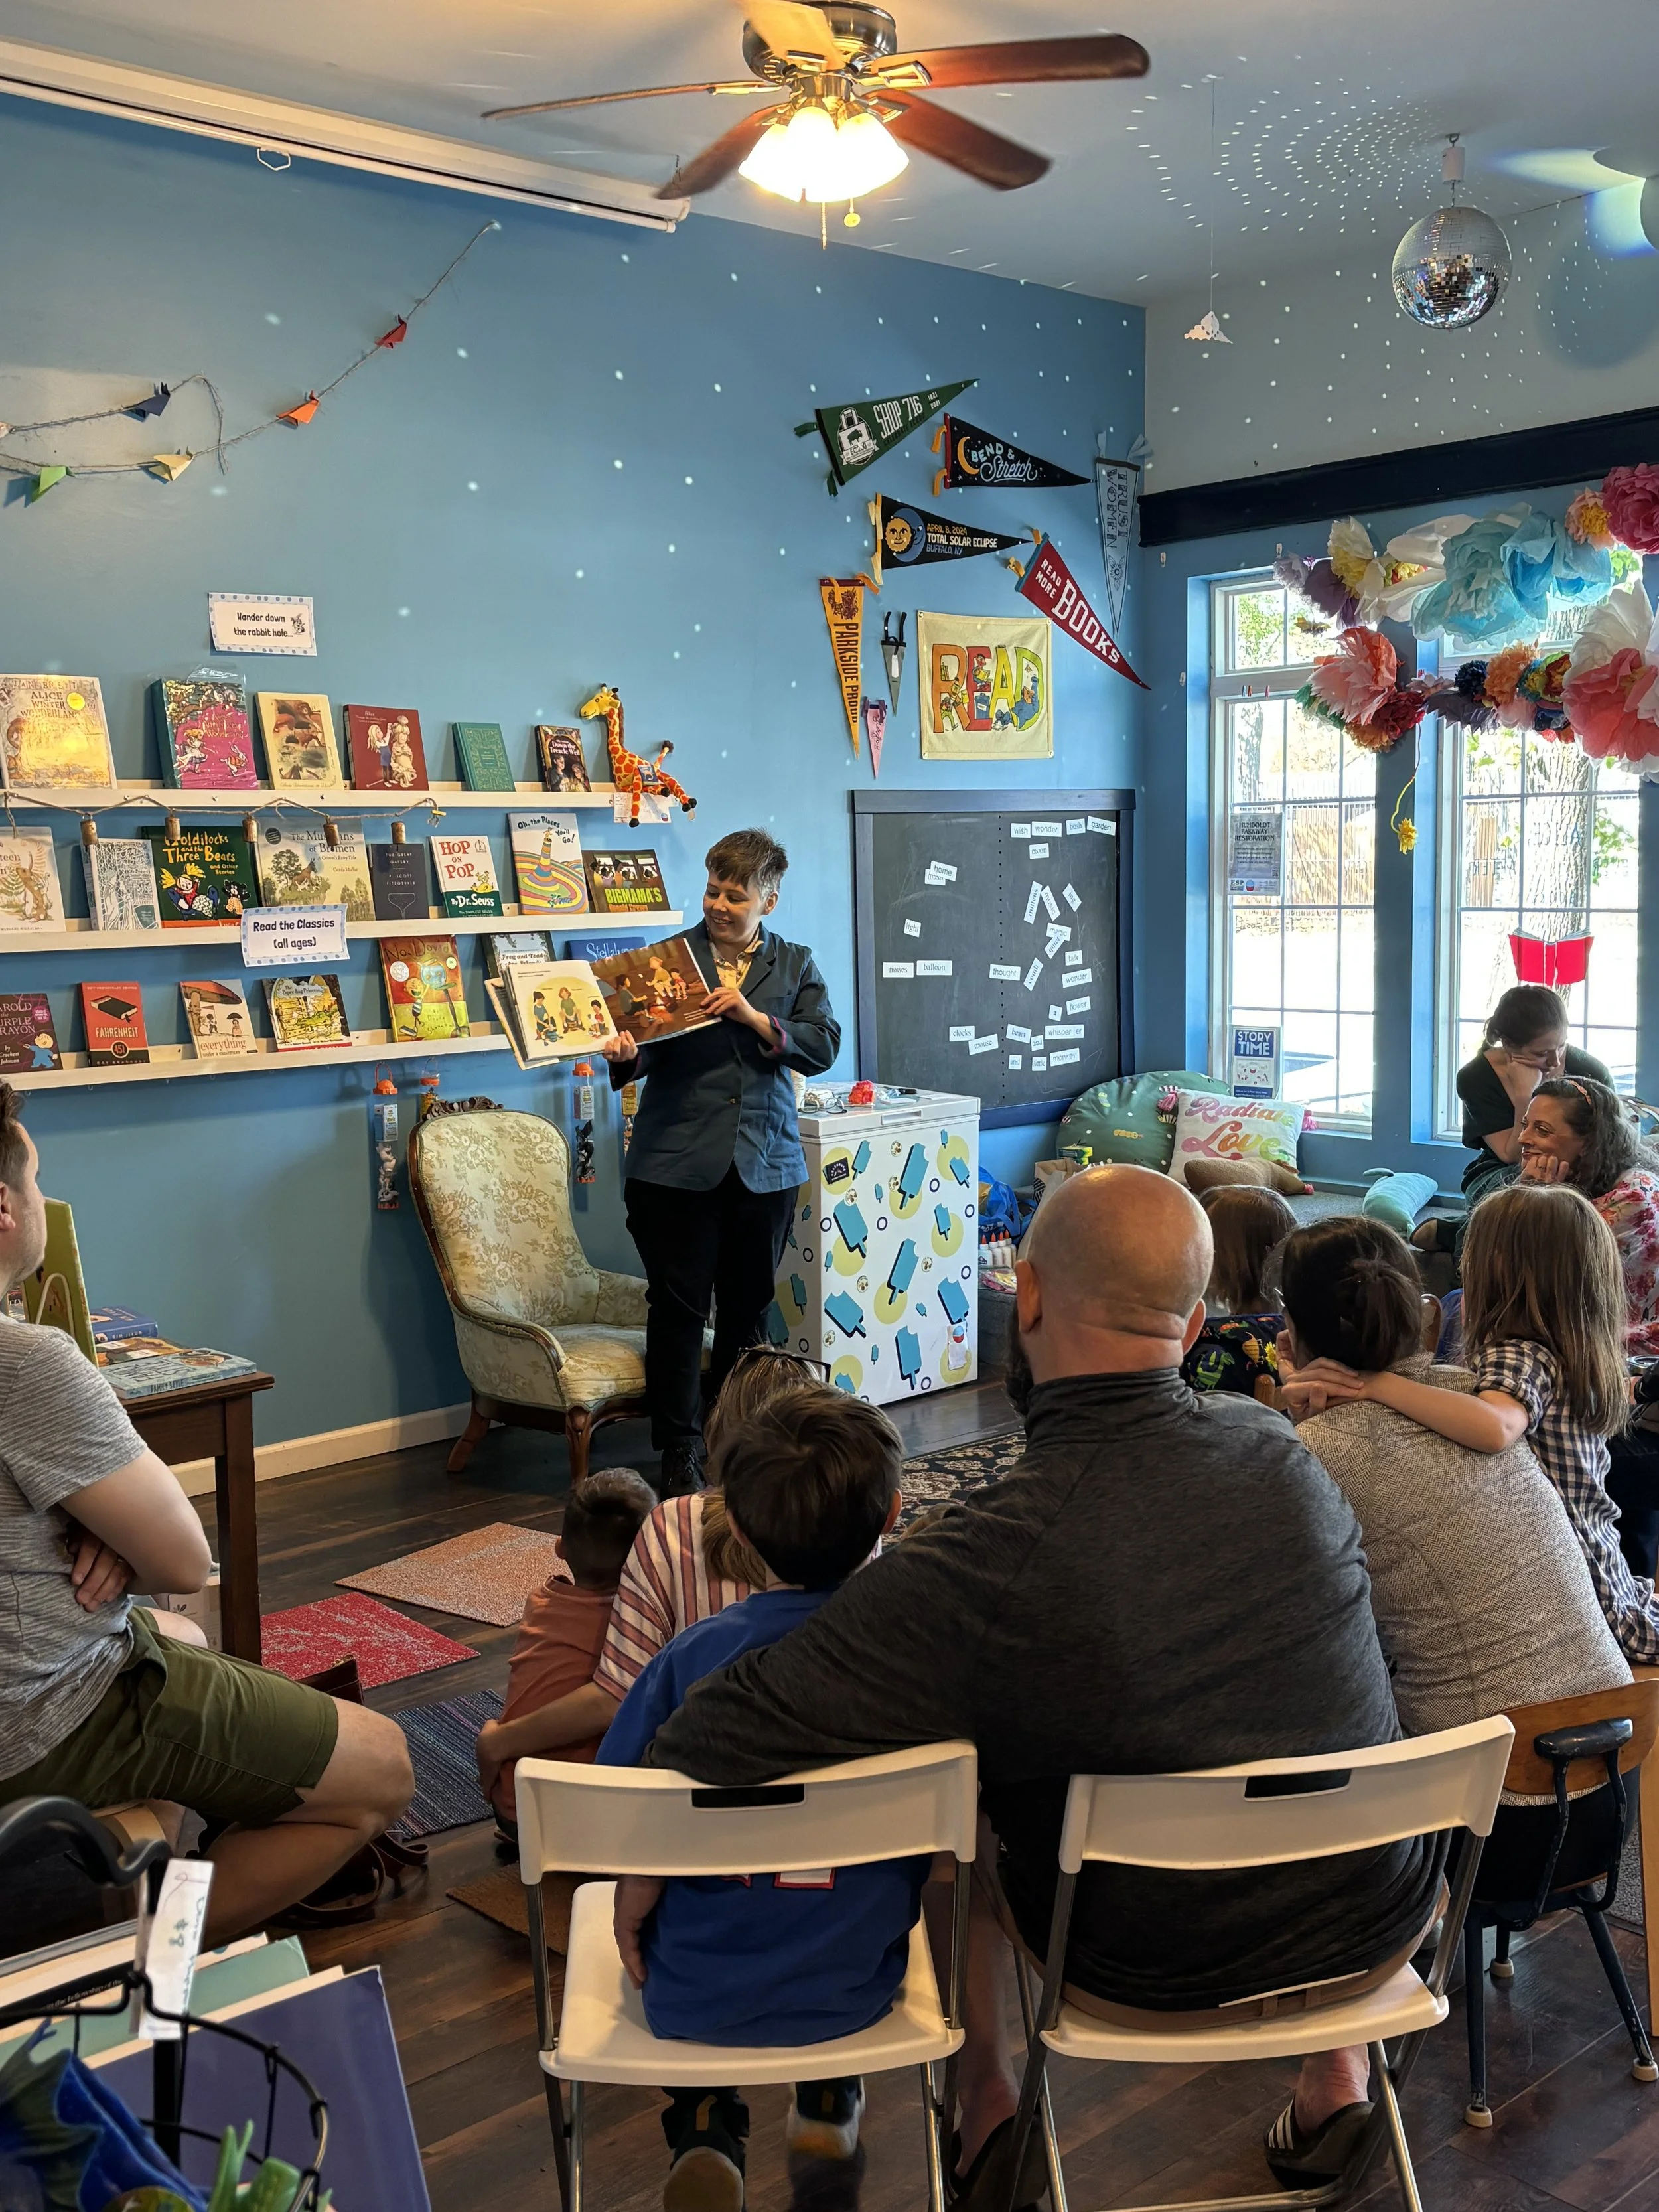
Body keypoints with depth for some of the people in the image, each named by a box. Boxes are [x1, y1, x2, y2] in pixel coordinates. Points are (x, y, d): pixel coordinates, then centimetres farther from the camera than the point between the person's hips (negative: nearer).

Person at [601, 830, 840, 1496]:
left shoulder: (794, 965, 9)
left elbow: (823, 1047, -3)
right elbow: (644, 1051, -1)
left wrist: (754, 1018, -16)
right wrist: (624, 1053, -24)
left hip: (765, 1165, 2)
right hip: (676, 1162, -2)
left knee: (748, 1308, 11)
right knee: (678, 1308, -1)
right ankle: (678, 1452, 8)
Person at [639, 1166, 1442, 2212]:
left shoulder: (979, 1570, -31)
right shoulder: (1279, 1450, -17)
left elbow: (709, 1750, -29)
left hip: (1159, 1980, -3)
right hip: (1385, 1929, 3)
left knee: (938, 1767, 20)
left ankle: (990, 2104, 31)